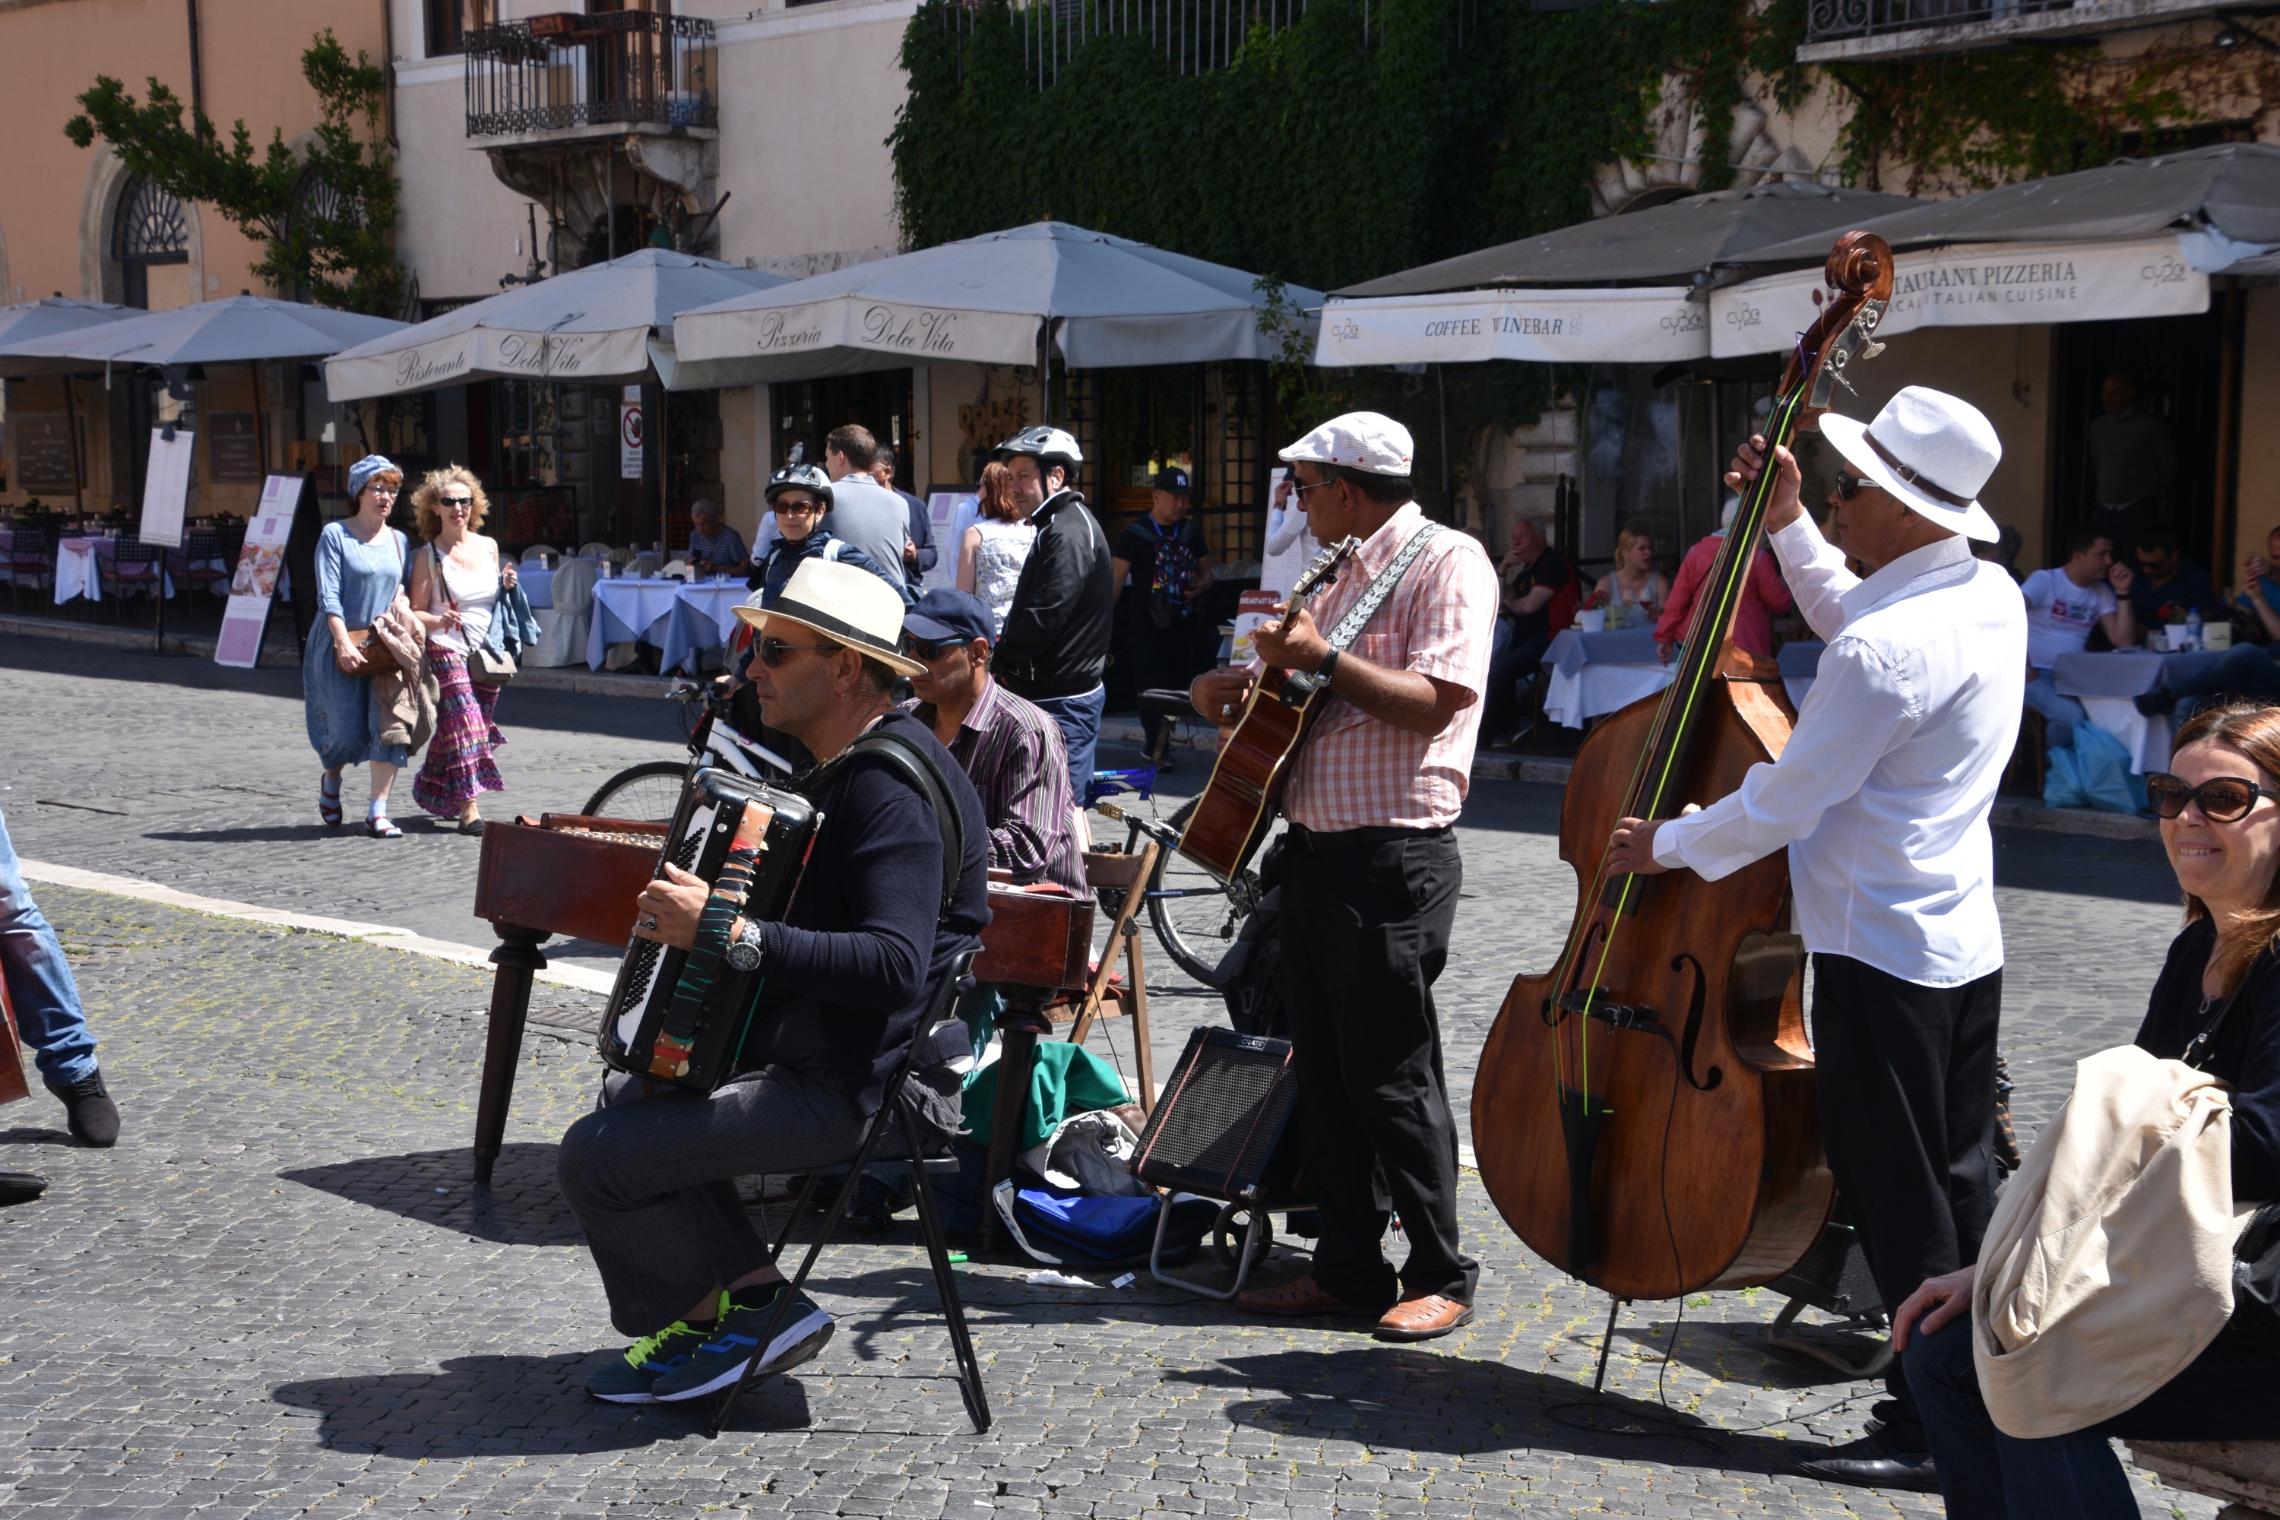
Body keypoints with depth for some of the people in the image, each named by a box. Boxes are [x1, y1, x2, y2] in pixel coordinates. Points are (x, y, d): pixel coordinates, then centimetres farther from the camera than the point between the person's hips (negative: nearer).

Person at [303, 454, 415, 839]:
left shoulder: (399, 541, 12)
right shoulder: (335, 535, -2)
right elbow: (329, 597, -9)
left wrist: (402, 603, -8)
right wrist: (344, 644, -18)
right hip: (343, 647, -4)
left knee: (391, 723, -9)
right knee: (348, 731, -4)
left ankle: (378, 812, -6)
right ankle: (330, 782, 30)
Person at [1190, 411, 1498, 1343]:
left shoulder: (1446, 562, -8)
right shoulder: (1345, 576, 20)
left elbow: (1436, 704, -20)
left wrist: (1323, 660, -21)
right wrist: (1240, 692, 12)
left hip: (1393, 856, -9)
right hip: (1315, 848, 9)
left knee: (1390, 1074, -5)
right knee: (1323, 1069, 10)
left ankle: (1440, 1276, 7)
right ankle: (1350, 1268, 19)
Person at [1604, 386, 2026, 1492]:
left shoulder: (1884, 650, -24)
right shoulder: (1992, 596, 5)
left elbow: (1782, 806, -18)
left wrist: (1665, 845, -3)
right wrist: (1789, 526, 21)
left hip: (1881, 953, -9)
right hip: (1966, 944, 10)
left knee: (1896, 1198, 0)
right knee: (1958, 1188, 17)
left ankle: (1932, 1429, 8)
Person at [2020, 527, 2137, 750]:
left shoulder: (2102, 593, 13)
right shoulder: (2044, 580, -3)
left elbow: (2124, 641, 4)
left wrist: (2123, 593, -2)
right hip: (2036, 674, -5)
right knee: (2072, 716, -32)